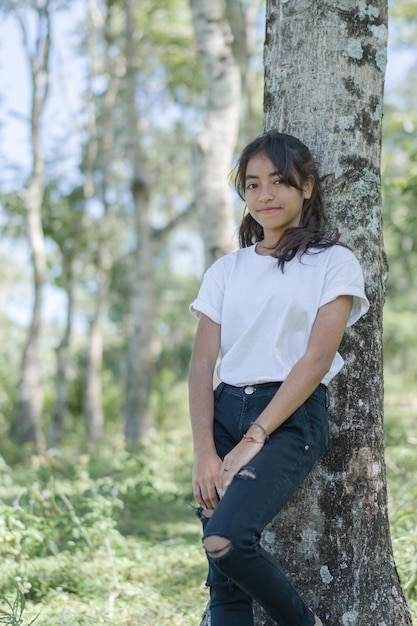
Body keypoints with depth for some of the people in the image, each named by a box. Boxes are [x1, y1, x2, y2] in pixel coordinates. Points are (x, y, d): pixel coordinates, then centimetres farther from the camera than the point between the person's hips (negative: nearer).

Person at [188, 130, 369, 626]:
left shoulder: (334, 262, 2)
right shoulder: (227, 270, 14)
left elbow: (317, 358, -7)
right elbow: (202, 364, 7)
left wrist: (253, 440, -13)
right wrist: (205, 454, -7)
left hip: (292, 417, -4)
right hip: (225, 412, 5)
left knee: (224, 540, -25)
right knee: (223, 581, -3)